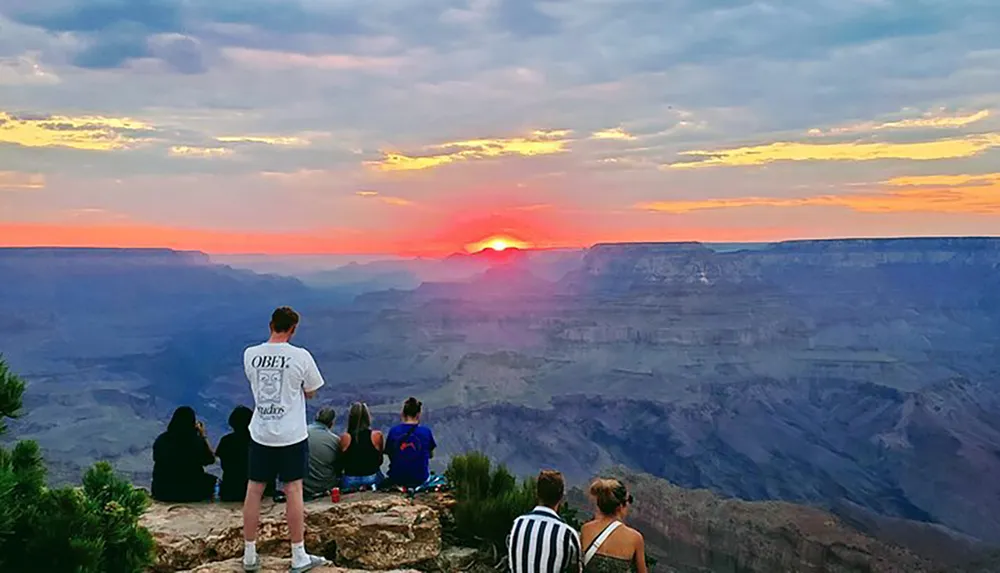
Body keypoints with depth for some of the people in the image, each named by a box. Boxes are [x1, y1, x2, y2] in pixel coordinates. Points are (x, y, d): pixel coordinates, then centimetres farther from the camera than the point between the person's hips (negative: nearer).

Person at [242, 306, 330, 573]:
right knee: (293, 490, 4)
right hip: (292, 435, -3)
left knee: (254, 490, 10)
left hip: (260, 433, 3)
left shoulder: (250, 355, -1)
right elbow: (310, 392, 0)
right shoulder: (300, 356, -12)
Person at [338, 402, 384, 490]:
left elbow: (340, 464, 2)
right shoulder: (377, 436, -8)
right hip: (372, 479, 0)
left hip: (350, 481, 0)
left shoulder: (345, 438, -8)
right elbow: (379, 461, 4)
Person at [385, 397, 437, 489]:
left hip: (397, 480, 1)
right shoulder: (426, 432, -9)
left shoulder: (393, 431, -9)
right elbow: (431, 455, 5)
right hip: (420, 480, -1)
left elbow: (390, 455, 2)